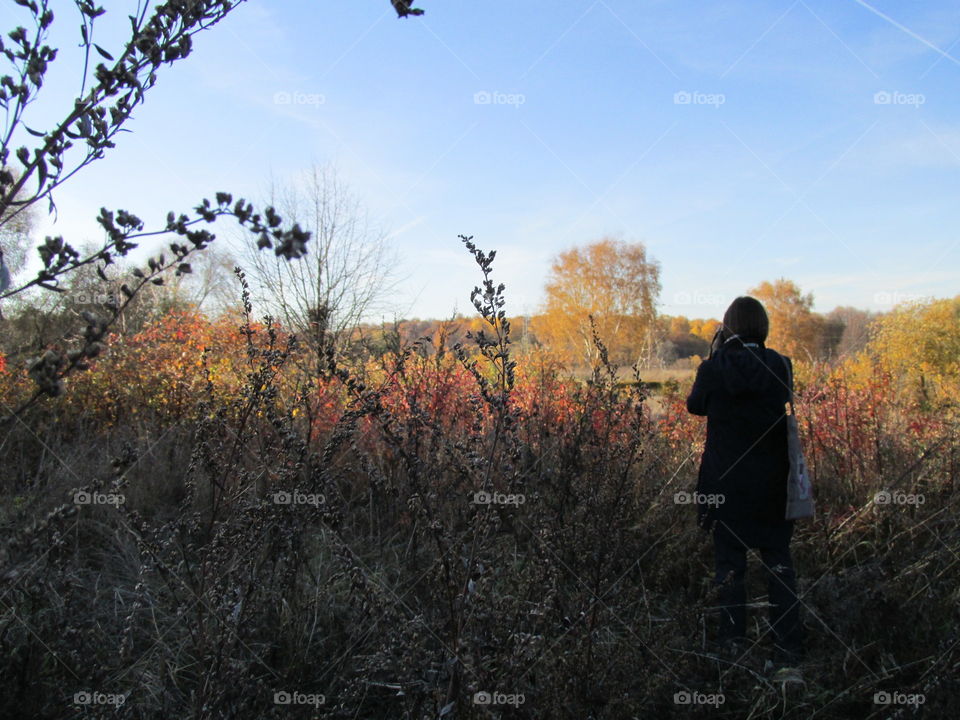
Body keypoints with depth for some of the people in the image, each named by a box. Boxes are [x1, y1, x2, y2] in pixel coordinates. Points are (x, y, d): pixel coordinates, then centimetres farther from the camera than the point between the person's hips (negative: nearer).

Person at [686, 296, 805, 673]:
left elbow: (695, 405, 6)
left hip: (726, 482, -1)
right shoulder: (779, 366, -7)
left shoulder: (714, 368, -11)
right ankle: (789, 646, 13)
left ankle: (733, 642, 16)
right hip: (772, 481, 2)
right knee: (778, 560, 12)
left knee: (729, 561, 10)